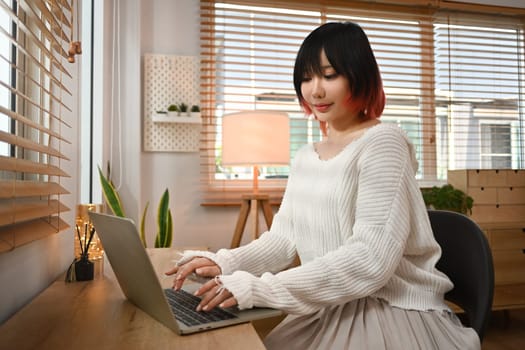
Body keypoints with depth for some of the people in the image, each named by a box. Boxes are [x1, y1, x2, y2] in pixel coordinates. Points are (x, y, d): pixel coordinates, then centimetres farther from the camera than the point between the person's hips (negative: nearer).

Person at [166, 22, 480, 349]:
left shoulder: (383, 142, -14)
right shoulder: (305, 157, 9)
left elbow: (371, 260, -23)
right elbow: (285, 236, 6)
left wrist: (261, 289, -26)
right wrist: (224, 263, -11)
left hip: (394, 315, -5)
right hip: (327, 313, 6)